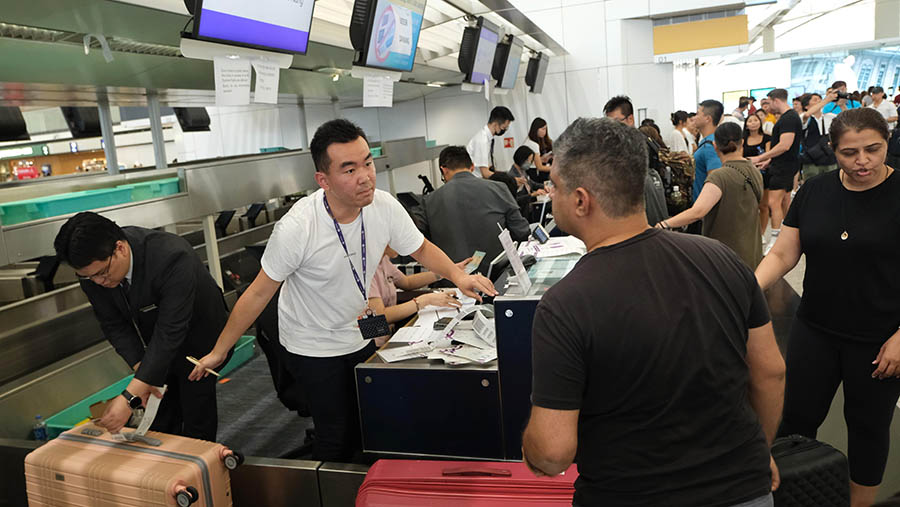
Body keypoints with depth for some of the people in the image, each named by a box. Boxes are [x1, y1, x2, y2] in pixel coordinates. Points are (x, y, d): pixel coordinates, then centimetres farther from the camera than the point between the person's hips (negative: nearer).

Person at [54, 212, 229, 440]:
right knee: (160, 426, 12)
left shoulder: (172, 257, -39)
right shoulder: (92, 265, -20)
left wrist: (130, 398, -41)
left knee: (197, 427, 1)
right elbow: (113, 324, -10)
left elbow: (170, 333, -39)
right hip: (154, 347, 5)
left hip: (198, 338, -5)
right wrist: (141, 369, -23)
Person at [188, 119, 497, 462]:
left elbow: (421, 248, 1)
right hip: (314, 348, -4)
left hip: (360, 335, 5)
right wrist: (218, 352, -11)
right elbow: (259, 294, -17)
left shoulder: (384, 207, -16)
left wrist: (458, 276, -16)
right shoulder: (296, 228, -28)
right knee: (339, 438, -1)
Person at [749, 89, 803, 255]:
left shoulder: (789, 118, -16)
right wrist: (769, 161, 19)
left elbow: (784, 146, -24)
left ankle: (775, 240, -10)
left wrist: (760, 158, -20)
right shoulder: (790, 116, 17)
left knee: (774, 202, -12)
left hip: (785, 166, -11)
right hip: (783, 165, 11)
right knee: (784, 202, 15)